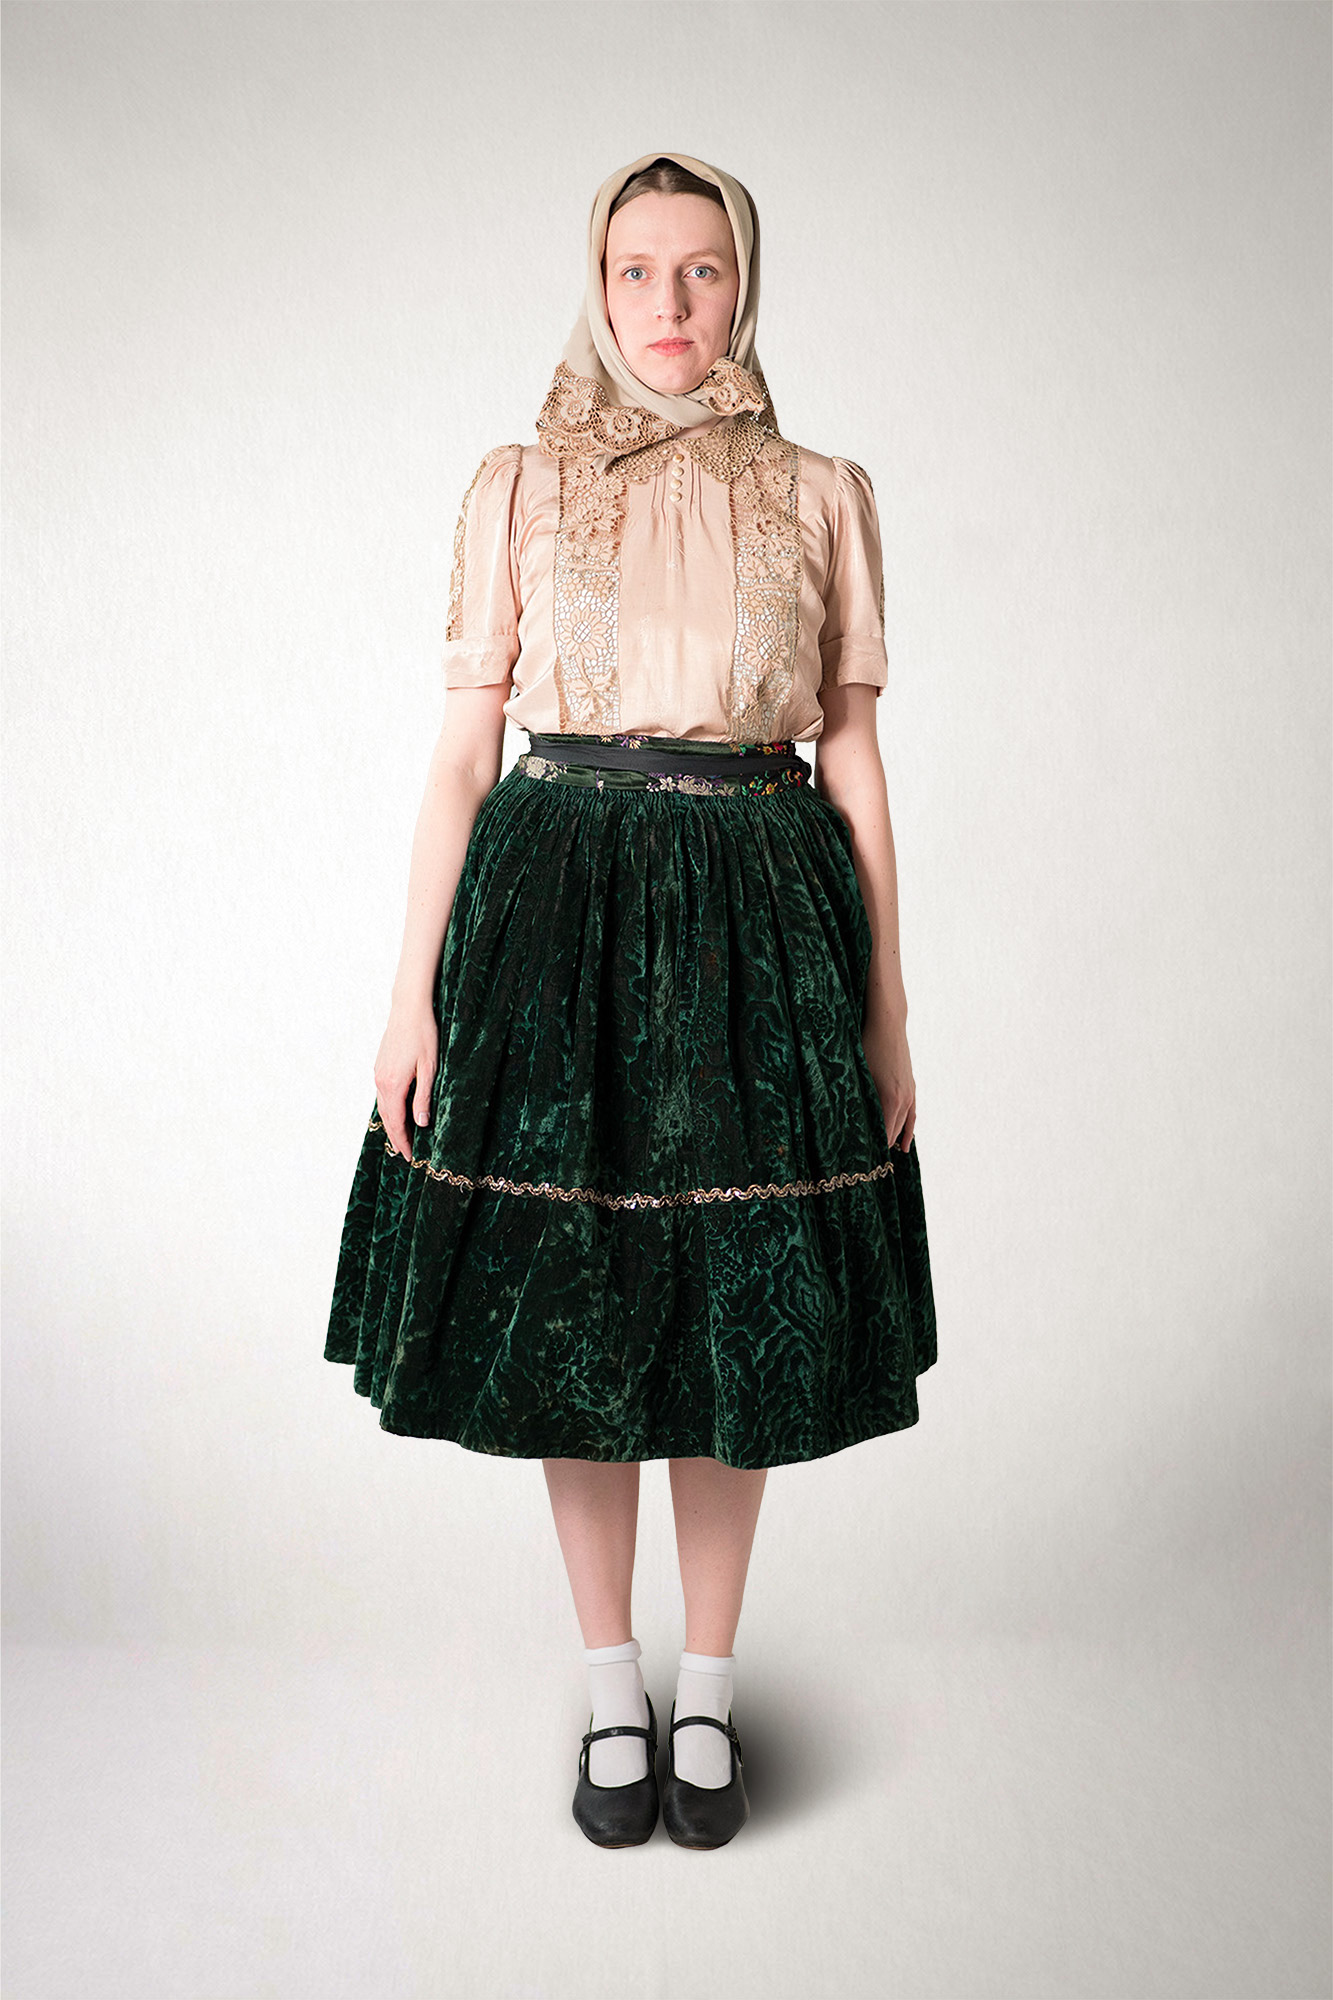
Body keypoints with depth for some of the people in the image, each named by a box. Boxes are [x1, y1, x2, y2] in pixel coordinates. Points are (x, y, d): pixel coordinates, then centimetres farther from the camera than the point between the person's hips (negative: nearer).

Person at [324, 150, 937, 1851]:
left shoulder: (819, 497, 7)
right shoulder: (519, 488, 6)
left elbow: (853, 758, 7)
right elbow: (463, 750, 3)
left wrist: (887, 1009, 4)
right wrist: (415, 993, -4)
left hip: (758, 921, 1)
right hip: (556, 909, 0)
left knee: (738, 1316, 6)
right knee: (568, 1308, 6)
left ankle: (708, 1690, 27)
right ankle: (610, 1688, 27)